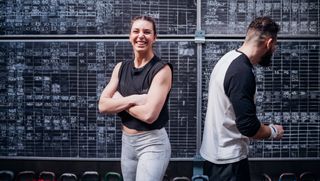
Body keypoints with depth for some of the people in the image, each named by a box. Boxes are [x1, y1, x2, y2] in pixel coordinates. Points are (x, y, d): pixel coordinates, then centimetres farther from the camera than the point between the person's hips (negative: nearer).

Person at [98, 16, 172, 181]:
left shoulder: (162, 69, -14)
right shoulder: (121, 68, 4)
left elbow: (149, 114, -24)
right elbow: (103, 106, -4)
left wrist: (119, 101, -10)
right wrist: (132, 99, -18)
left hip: (152, 143, -6)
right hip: (126, 141, 6)